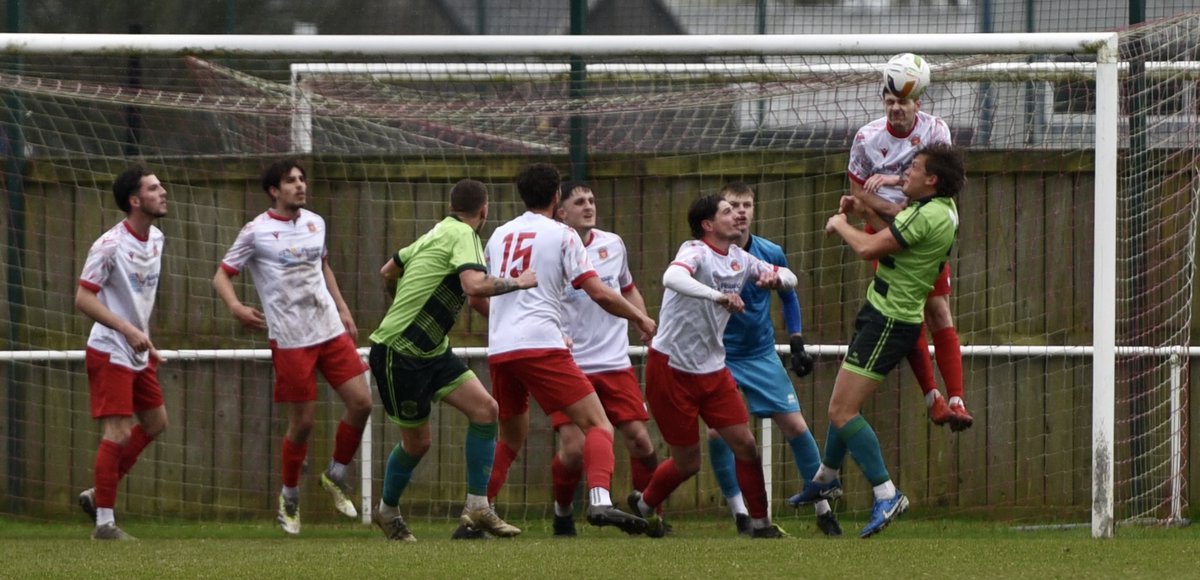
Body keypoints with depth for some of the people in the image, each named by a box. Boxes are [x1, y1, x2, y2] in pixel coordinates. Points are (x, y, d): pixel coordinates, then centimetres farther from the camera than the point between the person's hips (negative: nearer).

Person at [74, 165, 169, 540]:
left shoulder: (156, 239, 6)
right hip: (110, 352, -9)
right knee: (118, 432, -10)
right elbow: (83, 298, -21)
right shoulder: (110, 246, -20)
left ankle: (98, 494, 24)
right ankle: (104, 521, -4)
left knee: (155, 423, 14)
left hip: (138, 354, 9)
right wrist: (129, 330, -27)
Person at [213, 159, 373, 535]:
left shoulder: (315, 224, 10)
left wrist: (342, 310, 21)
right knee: (302, 421, -3)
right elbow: (222, 275, -3)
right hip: (290, 340, -5)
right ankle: (289, 500, 17)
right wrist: (235, 307, -23)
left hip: (330, 331, 5)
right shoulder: (257, 232, -7)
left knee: (361, 402, -4)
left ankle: (335, 476, 17)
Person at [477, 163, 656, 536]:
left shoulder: (499, 235, 18)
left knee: (511, 439, 24)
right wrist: (640, 319, 10)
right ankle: (600, 501, -30)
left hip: (499, 351, 6)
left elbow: (476, 299, 27)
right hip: (541, 346, -6)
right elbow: (598, 293, -5)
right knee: (597, 424, -7)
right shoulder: (561, 235, 2)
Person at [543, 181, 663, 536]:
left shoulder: (613, 245, 6)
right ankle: (563, 514, 13)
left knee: (639, 439, -5)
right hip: (570, 366, -4)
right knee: (573, 449, -11)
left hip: (615, 364, 4)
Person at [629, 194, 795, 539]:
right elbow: (672, 278, -38)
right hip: (671, 367, -7)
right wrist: (717, 296, -50)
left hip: (712, 369, 7)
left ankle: (760, 524, 9)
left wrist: (776, 278, -6)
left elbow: (789, 278, 18)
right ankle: (644, 506, 27)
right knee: (688, 463, 0)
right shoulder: (696, 252, -16)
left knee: (745, 445, -3)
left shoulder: (739, 259, 7)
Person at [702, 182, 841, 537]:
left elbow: (789, 297, 11)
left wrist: (797, 344, 7)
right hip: (719, 358, -2)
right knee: (717, 432, -16)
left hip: (762, 356, 2)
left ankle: (823, 510, 10)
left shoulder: (771, 254, -5)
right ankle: (741, 515, -3)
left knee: (796, 427, -3)